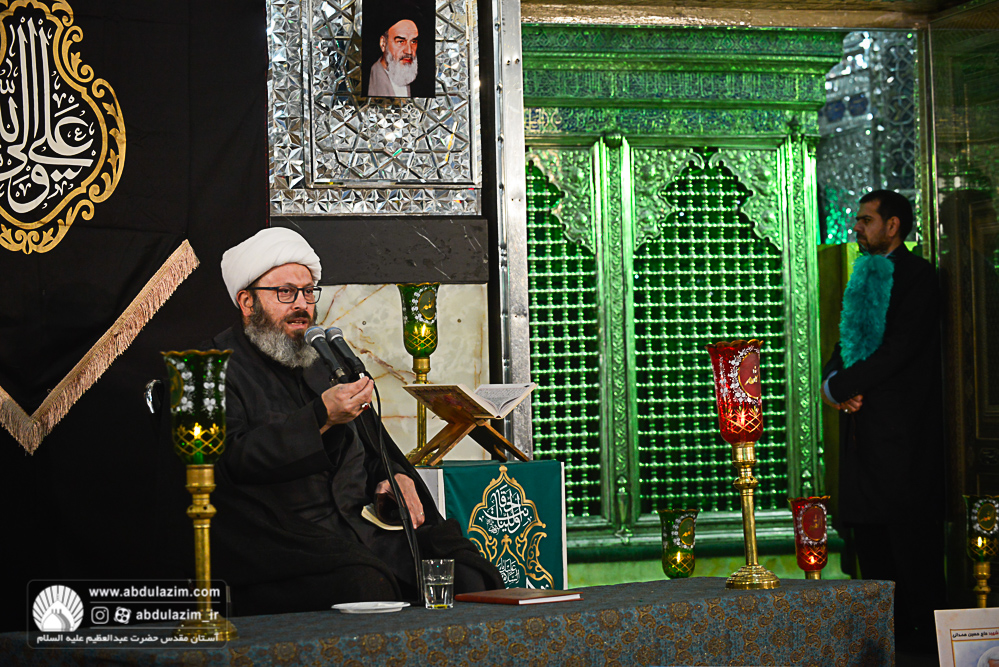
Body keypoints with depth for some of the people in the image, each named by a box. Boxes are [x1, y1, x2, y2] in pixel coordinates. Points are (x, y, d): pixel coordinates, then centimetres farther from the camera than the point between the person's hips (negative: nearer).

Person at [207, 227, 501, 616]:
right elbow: (231, 460, -13)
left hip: (364, 528, 7)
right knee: (367, 586, -36)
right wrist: (321, 417, -18)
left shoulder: (321, 362, 25)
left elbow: (372, 438, 35)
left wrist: (397, 475, 12)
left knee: (466, 573, -17)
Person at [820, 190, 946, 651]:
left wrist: (841, 386, -14)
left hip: (902, 425, -8)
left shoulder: (916, 276, -6)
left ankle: (922, 628, -2)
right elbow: (847, 343, 19)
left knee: (908, 529, -7)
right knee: (868, 526, 7)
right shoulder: (864, 277, 19)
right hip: (862, 422, 8)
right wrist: (833, 381, -2)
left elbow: (898, 349, -16)